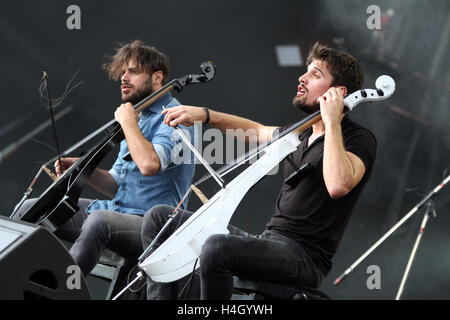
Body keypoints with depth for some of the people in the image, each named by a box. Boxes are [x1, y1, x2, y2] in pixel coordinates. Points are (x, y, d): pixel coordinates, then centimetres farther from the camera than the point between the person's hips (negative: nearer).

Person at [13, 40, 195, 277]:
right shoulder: (137, 119, 20)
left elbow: (149, 163, -29)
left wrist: (127, 122, -13)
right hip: (117, 209, 9)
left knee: (99, 220, -40)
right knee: (32, 209, 1)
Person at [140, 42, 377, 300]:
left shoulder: (359, 139, -7)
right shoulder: (301, 133, 19)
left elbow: (338, 185, -29)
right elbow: (257, 130, 39)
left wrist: (332, 123, -19)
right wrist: (205, 114, 26)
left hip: (306, 257, -9)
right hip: (269, 242, 9)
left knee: (217, 248, -37)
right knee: (159, 217, 4)